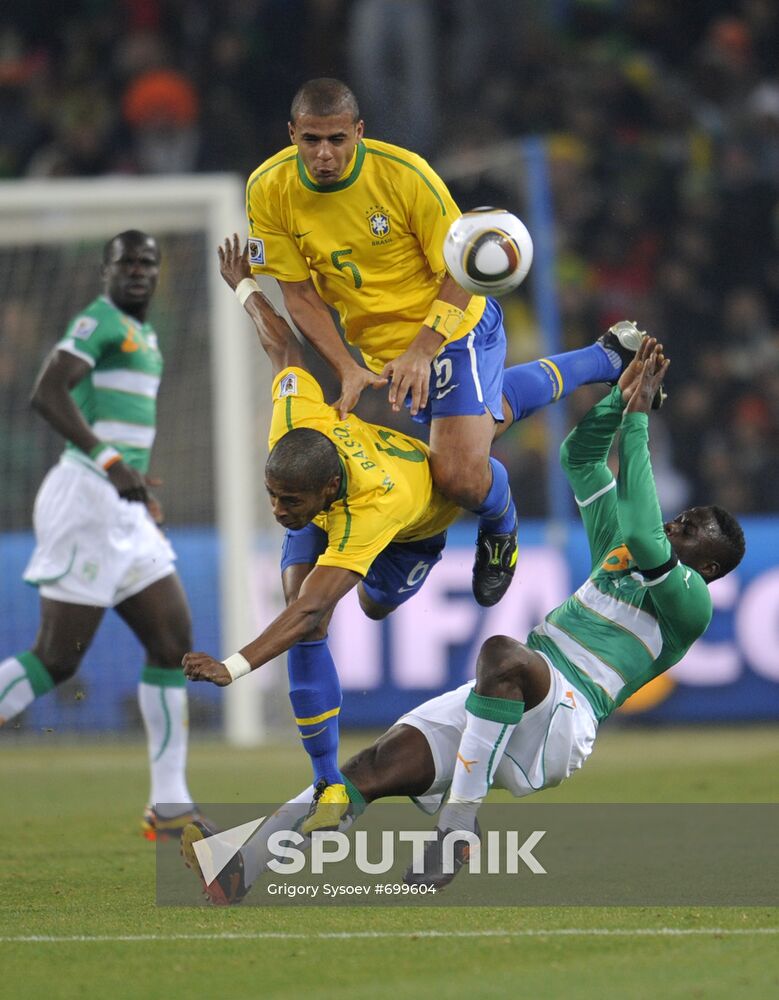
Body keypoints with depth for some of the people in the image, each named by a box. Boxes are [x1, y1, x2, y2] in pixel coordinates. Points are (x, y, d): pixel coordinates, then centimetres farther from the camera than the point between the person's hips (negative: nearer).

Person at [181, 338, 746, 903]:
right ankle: (240, 869, -31)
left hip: (563, 722, -8)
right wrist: (623, 397, 22)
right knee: (376, 765, -16)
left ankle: (459, 826, -33)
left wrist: (637, 422, -10)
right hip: (499, 705, 8)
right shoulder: (618, 555, 30)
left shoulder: (689, 603, 4)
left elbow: (645, 535, -14)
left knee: (502, 654, -41)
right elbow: (580, 457, 35)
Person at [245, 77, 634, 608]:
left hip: (454, 326, -5)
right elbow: (298, 293, -7)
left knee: (462, 477, -19)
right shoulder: (269, 191, -16)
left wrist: (422, 351, -27)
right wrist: (348, 369, -18)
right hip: (378, 345, 5)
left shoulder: (406, 174, -26)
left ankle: (500, 527, 18)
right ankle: (604, 362, 46)